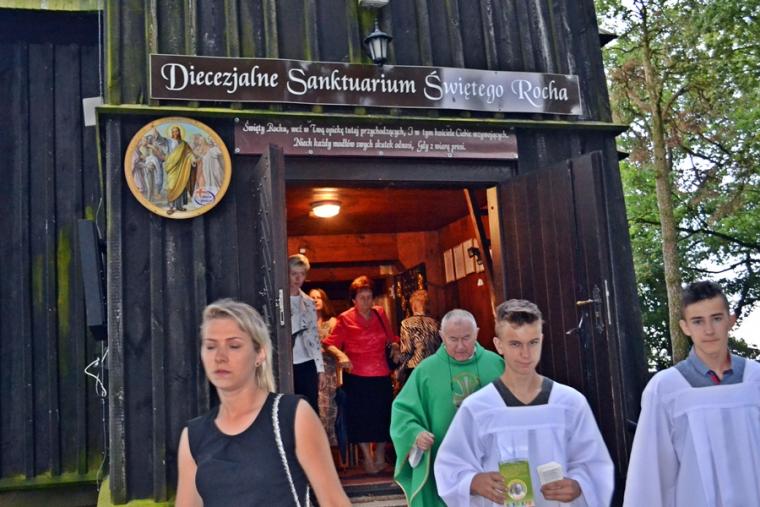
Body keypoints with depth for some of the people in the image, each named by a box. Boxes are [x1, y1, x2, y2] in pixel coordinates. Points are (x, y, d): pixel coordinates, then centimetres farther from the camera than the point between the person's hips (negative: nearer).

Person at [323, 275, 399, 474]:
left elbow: (391, 338, 17)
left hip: (381, 375, 4)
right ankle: (368, 458, 15)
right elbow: (331, 344, -8)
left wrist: (395, 346, -4)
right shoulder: (345, 319, -6)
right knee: (361, 417, 1)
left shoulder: (380, 314, 7)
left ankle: (380, 457, 26)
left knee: (382, 416, 10)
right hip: (357, 376, -3)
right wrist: (341, 355, -26)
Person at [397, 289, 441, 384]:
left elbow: (406, 351, -8)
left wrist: (400, 370, 5)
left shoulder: (407, 323, -6)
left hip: (413, 370, -4)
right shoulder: (434, 323, 5)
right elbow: (440, 347, 7)